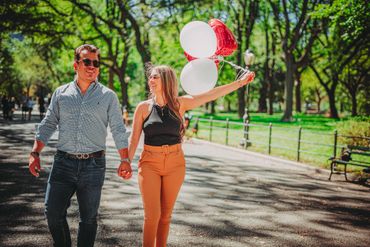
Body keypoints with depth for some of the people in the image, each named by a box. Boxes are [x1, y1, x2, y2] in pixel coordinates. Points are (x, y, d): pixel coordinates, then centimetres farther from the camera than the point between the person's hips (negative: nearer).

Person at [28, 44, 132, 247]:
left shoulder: (108, 96, 4)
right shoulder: (61, 93, 9)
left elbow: (118, 130, 4)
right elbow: (47, 125, 10)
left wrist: (124, 159, -3)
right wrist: (35, 153, 2)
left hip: (94, 164, -1)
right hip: (63, 162, 1)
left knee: (89, 218, 7)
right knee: (53, 212, 0)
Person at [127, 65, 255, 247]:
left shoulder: (180, 104, 1)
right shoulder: (144, 107, -1)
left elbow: (212, 94, -2)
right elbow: (134, 139, 2)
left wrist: (240, 82, -4)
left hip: (175, 164, 1)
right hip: (149, 163, -1)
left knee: (166, 214, 9)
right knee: (152, 214, -7)